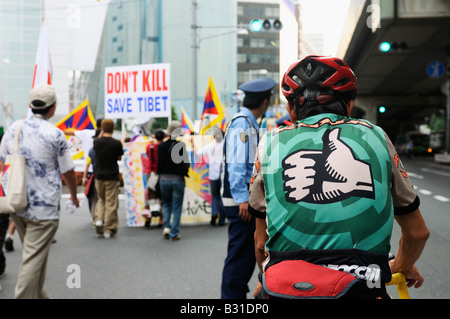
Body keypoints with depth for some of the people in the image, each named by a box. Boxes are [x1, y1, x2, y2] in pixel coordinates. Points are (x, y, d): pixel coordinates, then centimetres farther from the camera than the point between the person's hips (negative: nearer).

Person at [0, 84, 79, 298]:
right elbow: (68, 172, -4)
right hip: (43, 208, -6)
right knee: (33, 259, -2)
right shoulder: (55, 134, -13)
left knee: (32, 255, 21)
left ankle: (38, 295, 35)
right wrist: (74, 196, 13)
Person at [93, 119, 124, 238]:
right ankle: (109, 229, 4)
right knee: (111, 203, 2)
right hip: (112, 177, -3)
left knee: (101, 199, 22)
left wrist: (101, 135, 19)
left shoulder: (96, 142, -4)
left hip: (99, 176, 3)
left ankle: (99, 220, 2)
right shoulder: (117, 143, -12)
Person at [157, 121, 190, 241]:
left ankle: (166, 227, 7)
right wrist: (184, 172, 6)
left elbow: (159, 163, -2)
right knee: (177, 207, 6)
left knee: (166, 204, 21)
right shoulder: (181, 146, -13)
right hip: (178, 179, -3)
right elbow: (186, 163, -13)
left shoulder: (161, 146, -3)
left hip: (164, 179, 3)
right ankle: (174, 233, 7)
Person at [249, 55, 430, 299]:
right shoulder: (374, 137, 13)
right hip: (361, 289, 0)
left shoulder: (272, 142, 11)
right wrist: (401, 269, 40)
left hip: (284, 290, 0)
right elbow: (417, 232, 20)